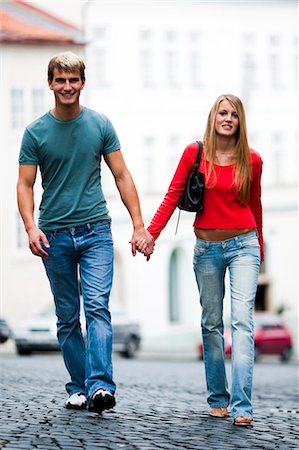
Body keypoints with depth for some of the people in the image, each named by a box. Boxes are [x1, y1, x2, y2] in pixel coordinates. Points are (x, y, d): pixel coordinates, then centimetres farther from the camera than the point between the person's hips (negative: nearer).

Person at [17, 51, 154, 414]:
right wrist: (31, 227, -16)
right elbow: (25, 184, 0)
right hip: (55, 235, 1)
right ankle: (78, 387, 14)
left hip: (95, 231, -1)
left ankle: (100, 385, -22)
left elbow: (122, 176, 5)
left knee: (97, 306, -14)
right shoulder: (36, 132, 2)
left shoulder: (100, 125, 4)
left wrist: (139, 226, -2)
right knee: (67, 317, 7)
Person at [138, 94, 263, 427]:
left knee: (242, 319, -13)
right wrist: (150, 234, -13)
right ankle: (218, 399, 18)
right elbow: (172, 197, -1)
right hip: (207, 248, 1)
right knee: (211, 324, 7)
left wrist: (259, 250, 23)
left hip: (243, 245, -1)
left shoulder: (252, 161, 1)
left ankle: (241, 407, -19)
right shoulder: (195, 153, -1)